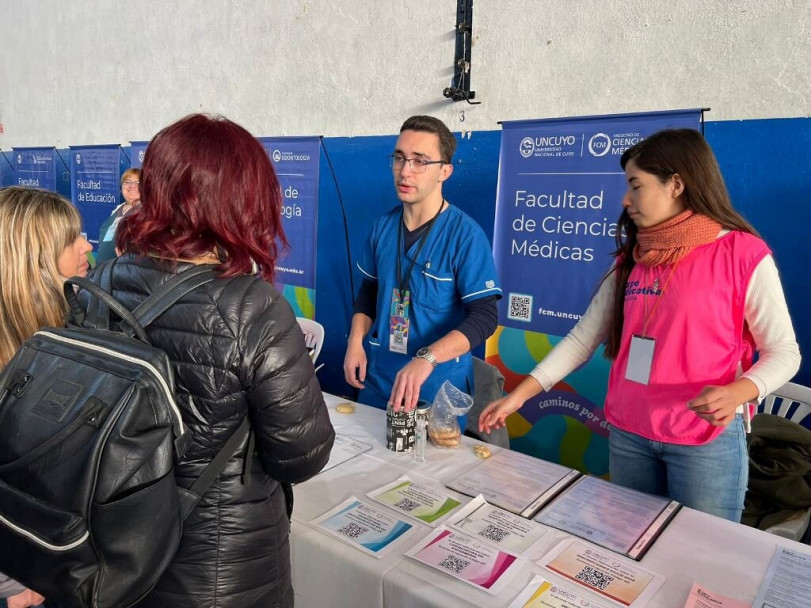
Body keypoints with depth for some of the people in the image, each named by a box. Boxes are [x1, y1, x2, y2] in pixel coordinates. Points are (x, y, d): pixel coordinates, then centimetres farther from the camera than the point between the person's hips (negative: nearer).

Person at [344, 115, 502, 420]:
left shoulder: (465, 235, -16)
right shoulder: (383, 226, 0)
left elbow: (484, 316, -21)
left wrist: (425, 359, -33)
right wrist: (355, 342, -2)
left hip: (438, 387, -5)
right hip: (378, 378, 5)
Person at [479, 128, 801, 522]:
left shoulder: (742, 254, -9)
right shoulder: (632, 258, 6)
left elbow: (784, 353, -5)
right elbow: (584, 336, 4)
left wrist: (737, 393, -26)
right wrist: (520, 393, -2)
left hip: (707, 440, -4)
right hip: (628, 434, 5)